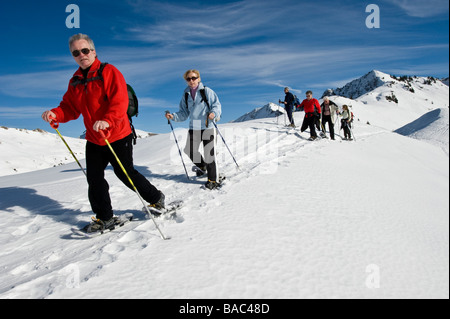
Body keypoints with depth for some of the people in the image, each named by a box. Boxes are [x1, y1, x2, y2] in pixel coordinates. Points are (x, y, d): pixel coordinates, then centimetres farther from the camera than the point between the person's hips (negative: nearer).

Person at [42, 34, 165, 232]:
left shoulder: (108, 72, -11)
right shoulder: (75, 81, 10)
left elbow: (120, 102, -23)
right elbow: (70, 108, 12)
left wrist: (107, 121, -40)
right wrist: (55, 114, -10)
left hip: (117, 136, -6)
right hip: (93, 139, 6)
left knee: (126, 174, 2)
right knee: (94, 179, 6)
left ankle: (155, 198, 25)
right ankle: (104, 217, 21)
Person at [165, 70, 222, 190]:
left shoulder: (207, 91, -4)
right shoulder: (186, 95, 10)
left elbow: (217, 104, -5)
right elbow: (184, 114, 13)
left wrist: (214, 113, -26)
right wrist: (173, 116, -4)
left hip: (207, 127, -5)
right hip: (193, 127, 5)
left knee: (209, 153, -7)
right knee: (190, 150, 11)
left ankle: (213, 180, 4)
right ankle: (201, 166, 41)